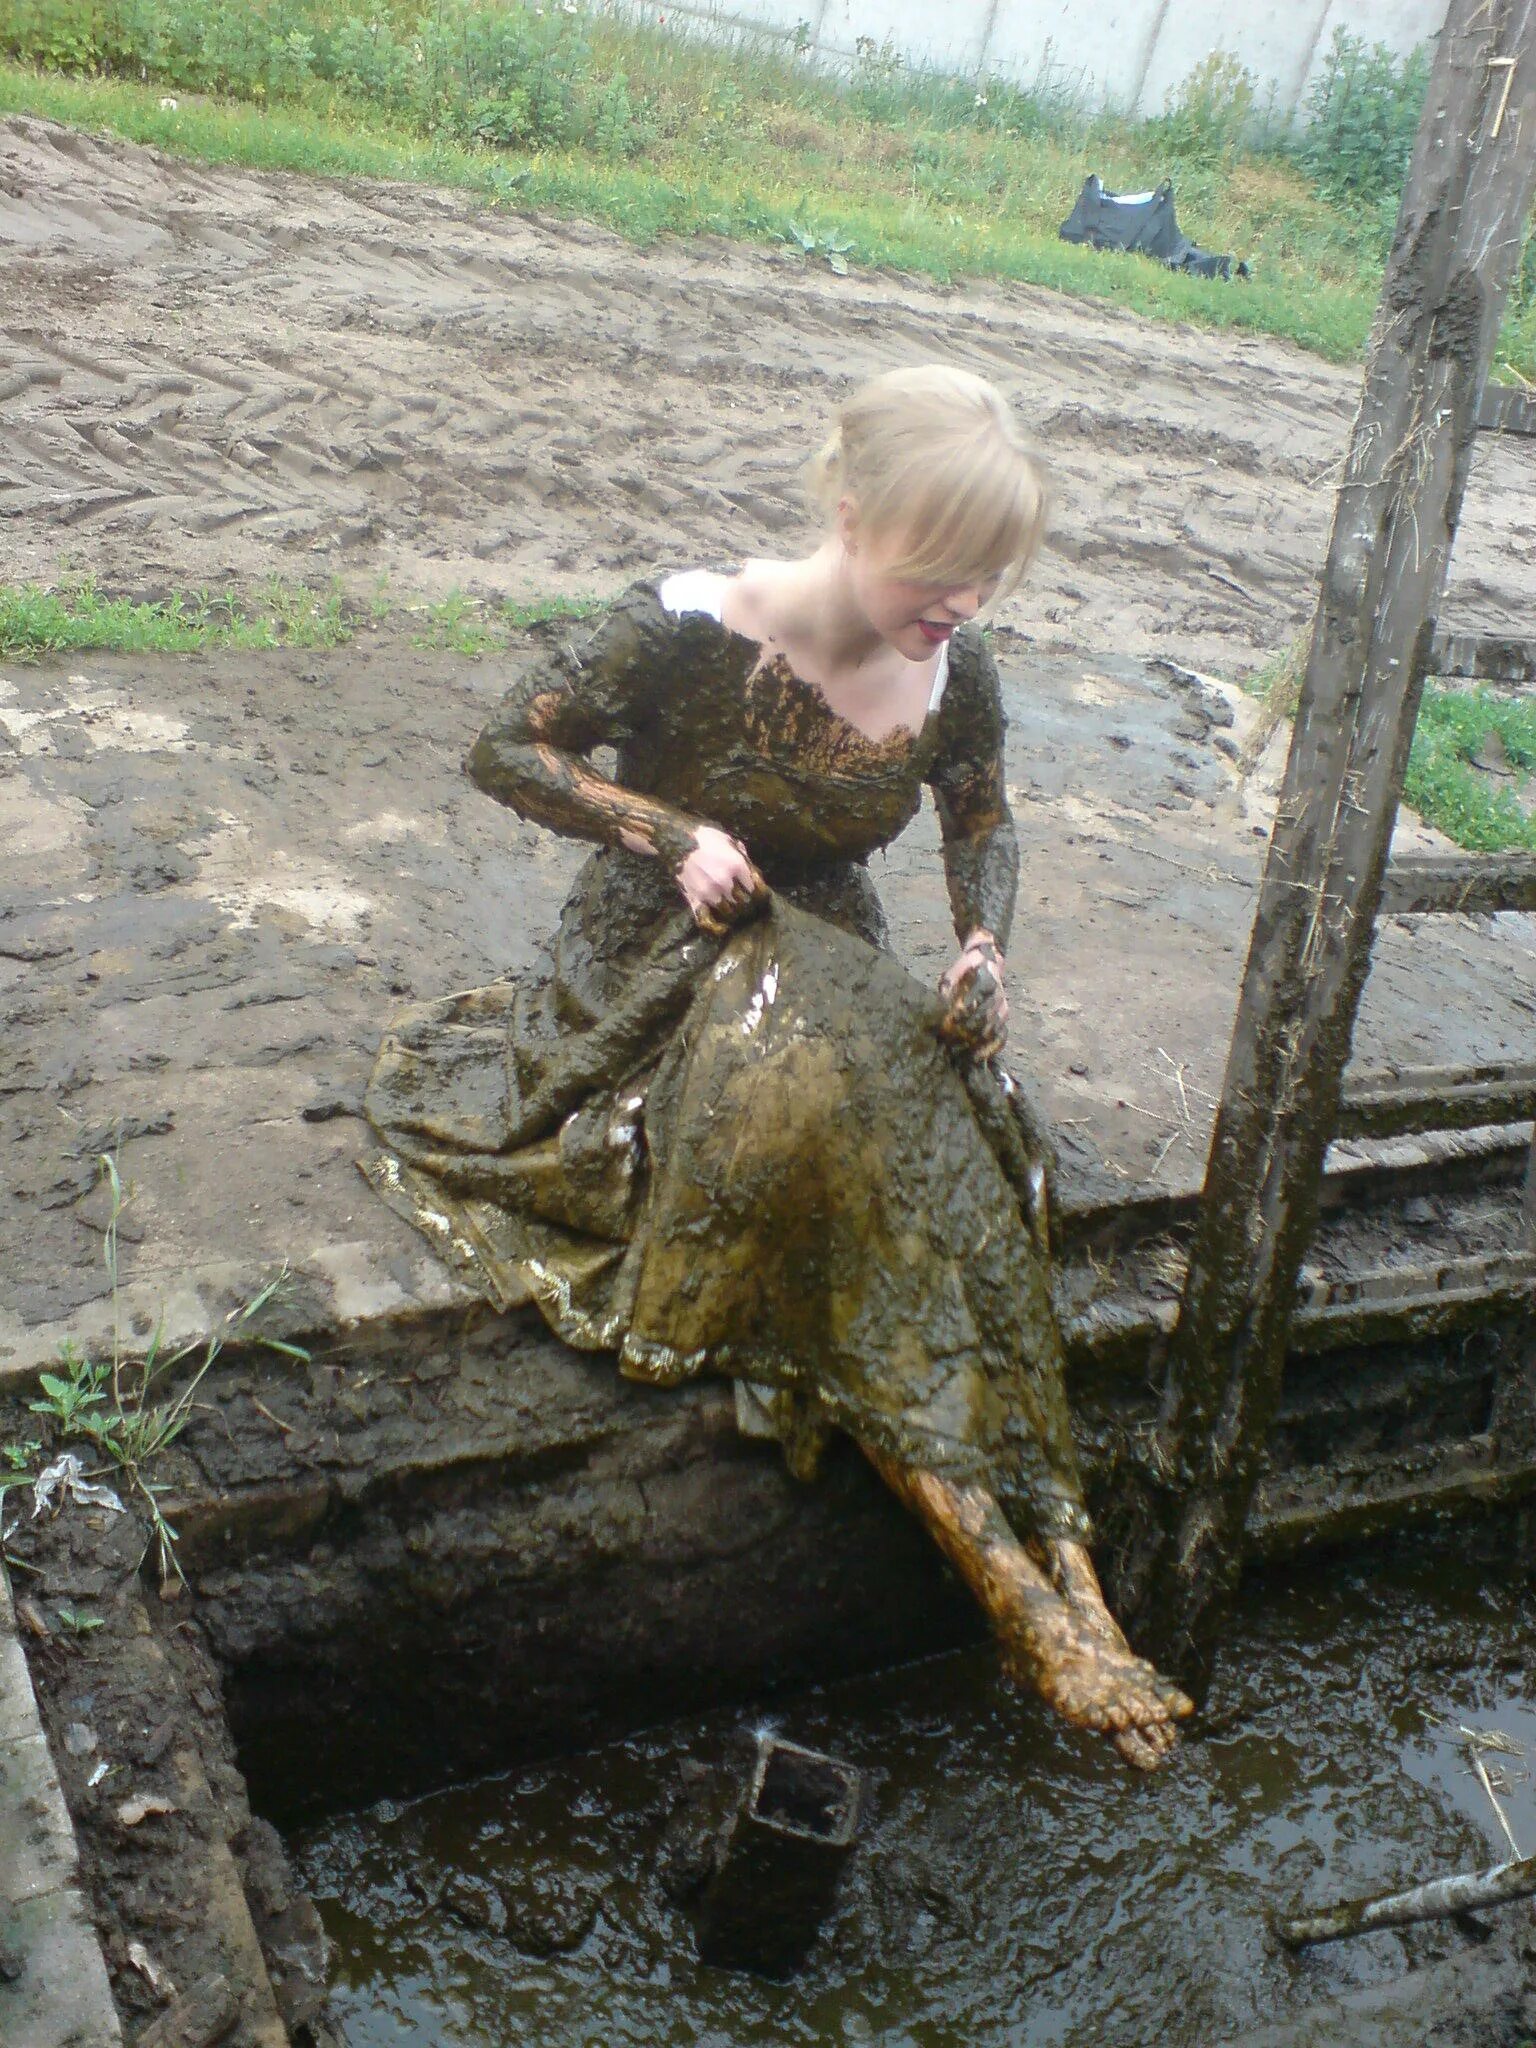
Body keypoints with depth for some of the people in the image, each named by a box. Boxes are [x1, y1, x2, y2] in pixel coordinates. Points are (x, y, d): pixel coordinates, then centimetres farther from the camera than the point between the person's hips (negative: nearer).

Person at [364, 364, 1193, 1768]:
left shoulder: (954, 673, -5)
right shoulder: (695, 632, -19)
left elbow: (985, 825, 13)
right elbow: (509, 750, -8)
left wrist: (984, 949, -6)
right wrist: (673, 832, -20)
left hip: (834, 972, 5)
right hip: (666, 968, -4)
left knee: (960, 1147, -27)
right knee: (811, 1091, -35)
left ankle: (1059, 1569, -25)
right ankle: (1027, 1580, -30)